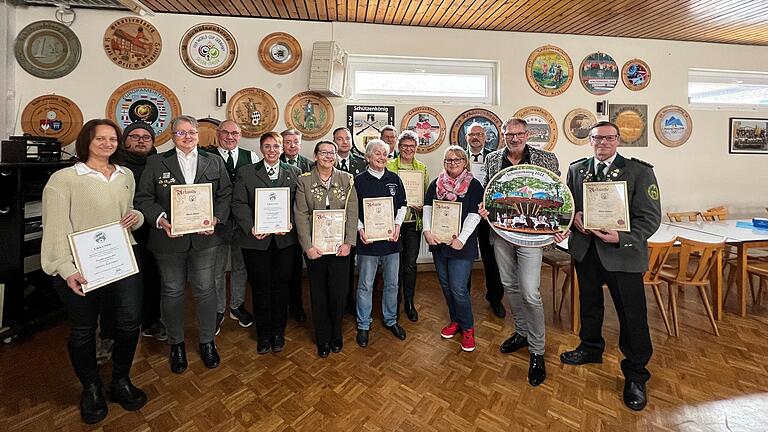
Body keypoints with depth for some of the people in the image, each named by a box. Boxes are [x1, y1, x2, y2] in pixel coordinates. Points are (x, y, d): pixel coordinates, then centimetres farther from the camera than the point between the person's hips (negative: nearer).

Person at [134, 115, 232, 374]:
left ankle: (207, 341, 27)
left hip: (204, 238, 1)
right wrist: (161, 221, -16)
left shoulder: (214, 162, 6)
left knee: (206, 290, 8)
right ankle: (176, 343, 32)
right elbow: (143, 198, 0)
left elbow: (225, 194, 4)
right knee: (172, 292, 12)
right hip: (169, 239, 0)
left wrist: (216, 219, -11)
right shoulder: (156, 163, 3)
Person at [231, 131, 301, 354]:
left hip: (285, 240, 1)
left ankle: (278, 332, 29)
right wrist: (251, 227, -16)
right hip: (256, 240, 0)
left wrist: (290, 222, -15)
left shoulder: (294, 172, 7)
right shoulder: (246, 172, 5)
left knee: (280, 286, 10)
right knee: (260, 288, 9)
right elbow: (239, 204, -2)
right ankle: (263, 334, 29)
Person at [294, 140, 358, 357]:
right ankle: (323, 339, 30)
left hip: (340, 246, 0)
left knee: (339, 292, 7)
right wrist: (308, 246, -11)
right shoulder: (304, 180, 0)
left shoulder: (346, 179, 2)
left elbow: (352, 212, -2)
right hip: (315, 247, 0)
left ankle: (336, 335, 31)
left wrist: (348, 242, -10)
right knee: (318, 293, 11)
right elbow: (301, 215, -4)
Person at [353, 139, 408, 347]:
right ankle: (363, 326, 24)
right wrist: (360, 229, -14)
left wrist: (397, 225, -3)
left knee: (392, 283, 14)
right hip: (368, 239, -3)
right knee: (365, 285, 6)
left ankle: (390, 320, 34)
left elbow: (402, 205, 11)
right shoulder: (359, 181, -2)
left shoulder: (394, 179, 6)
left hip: (391, 238, 3)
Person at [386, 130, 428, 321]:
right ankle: (395, 302, 25)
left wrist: (422, 207, -8)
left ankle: (409, 302, 24)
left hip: (414, 222, 2)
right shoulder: (389, 165, 0)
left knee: (410, 264, 6)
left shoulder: (422, 168, 10)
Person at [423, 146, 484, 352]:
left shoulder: (474, 185, -4)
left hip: (462, 246, -4)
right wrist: (427, 230, -10)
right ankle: (455, 321, 35)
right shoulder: (436, 184, 9)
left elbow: (474, 215, -10)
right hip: (438, 243, 5)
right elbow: (427, 207, 4)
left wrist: (461, 239, -18)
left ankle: (467, 327, 17)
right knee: (446, 286, 14)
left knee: (458, 288, -6)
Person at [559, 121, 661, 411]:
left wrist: (621, 237, -26)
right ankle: (590, 349, 44)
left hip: (623, 253, -4)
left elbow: (650, 217, -10)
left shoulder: (639, 171, -7)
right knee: (589, 304, 21)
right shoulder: (576, 170, 5)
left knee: (632, 315, 5)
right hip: (584, 250, 4)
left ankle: (635, 374, 26)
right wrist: (574, 217, -11)